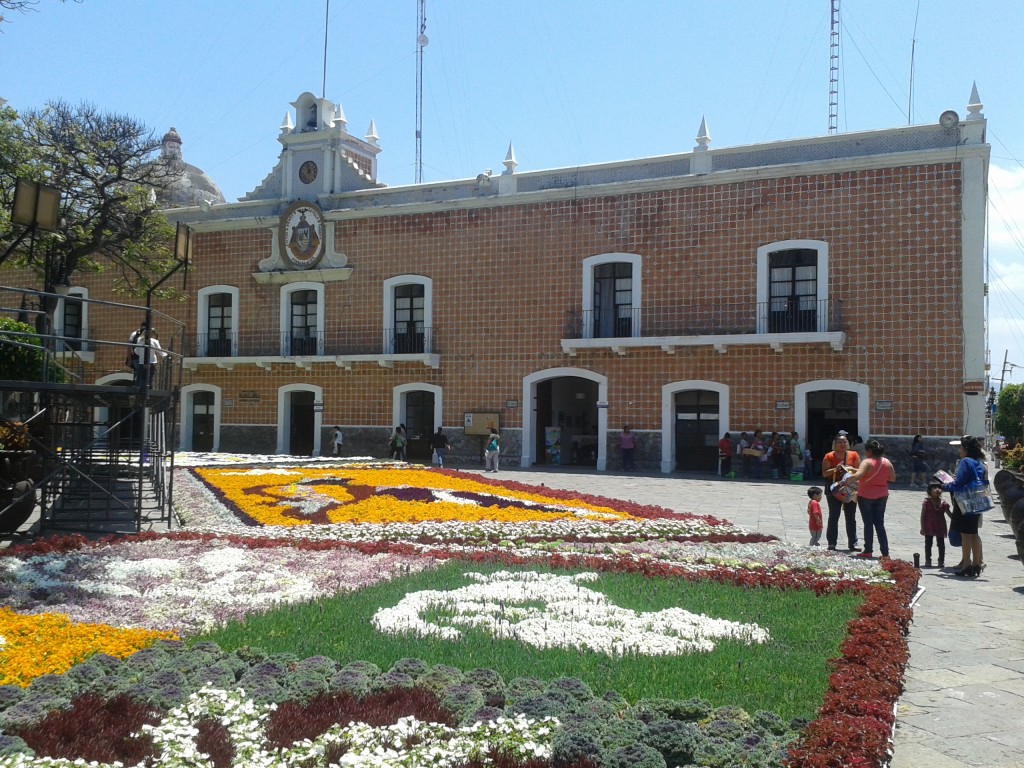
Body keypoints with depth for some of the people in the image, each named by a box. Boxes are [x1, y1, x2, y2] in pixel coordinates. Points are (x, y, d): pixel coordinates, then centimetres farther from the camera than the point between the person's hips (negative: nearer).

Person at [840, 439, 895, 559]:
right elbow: (893, 478, 8)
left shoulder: (867, 462, -17)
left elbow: (857, 475, -31)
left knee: (868, 523, 5)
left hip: (866, 496, -5)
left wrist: (845, 481, -21)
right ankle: (885, 552, 6)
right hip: (882, 496, 5)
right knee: (879, 524, 10)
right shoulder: (887, 462, 1)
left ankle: (868, 551, 7)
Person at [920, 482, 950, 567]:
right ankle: (927, 561, 16)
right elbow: (923, 515, -7)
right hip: (929, 527, -2)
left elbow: (950, 514, 5)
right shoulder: (927, 501, -8)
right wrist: (922, 527, -8)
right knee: (928, 544, 7)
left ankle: (941, 561, 19)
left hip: (940, 528, 2)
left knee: (941, 544, 9)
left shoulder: (943, 502, -1)